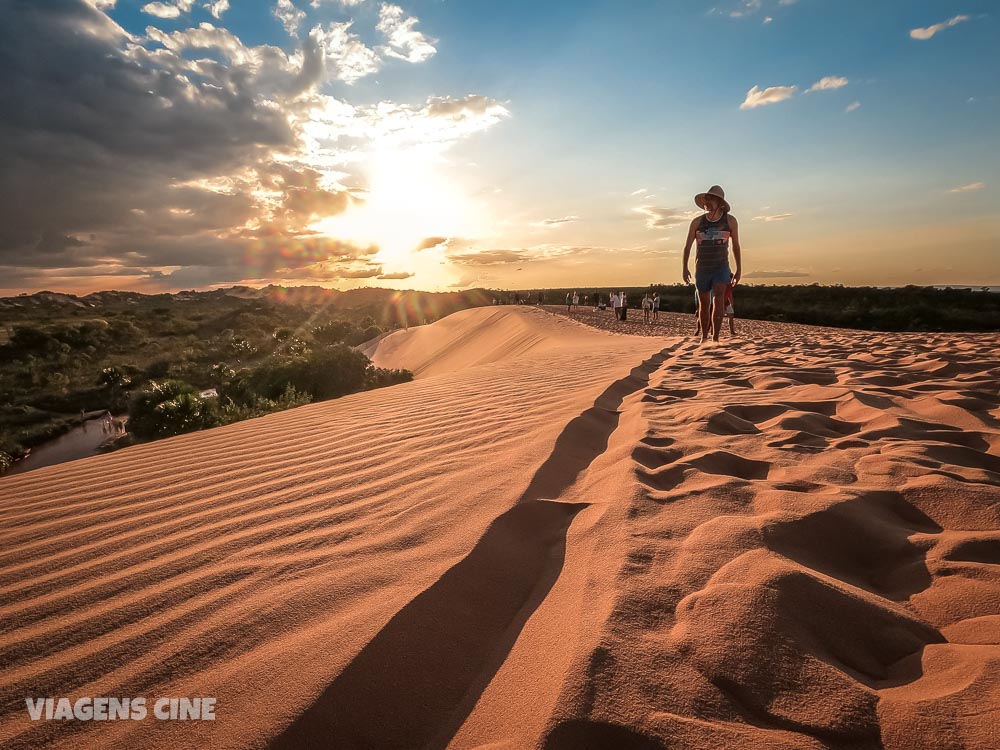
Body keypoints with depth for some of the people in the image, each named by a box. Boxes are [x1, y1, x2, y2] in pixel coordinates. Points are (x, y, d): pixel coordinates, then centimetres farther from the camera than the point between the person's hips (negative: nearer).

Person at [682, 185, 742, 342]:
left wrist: (739, 269, 6)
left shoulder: (730, 221, -3)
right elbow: (687, 246, 2)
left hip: (721, 267, -1)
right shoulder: (697, 222, -2)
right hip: (702, 269, 1)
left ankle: (715, 337, -22)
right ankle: (704, 337, 26)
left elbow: (736, 246, 7)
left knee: (719, 298, -21)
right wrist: (685, 269, -6)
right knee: (704, 304, 9)